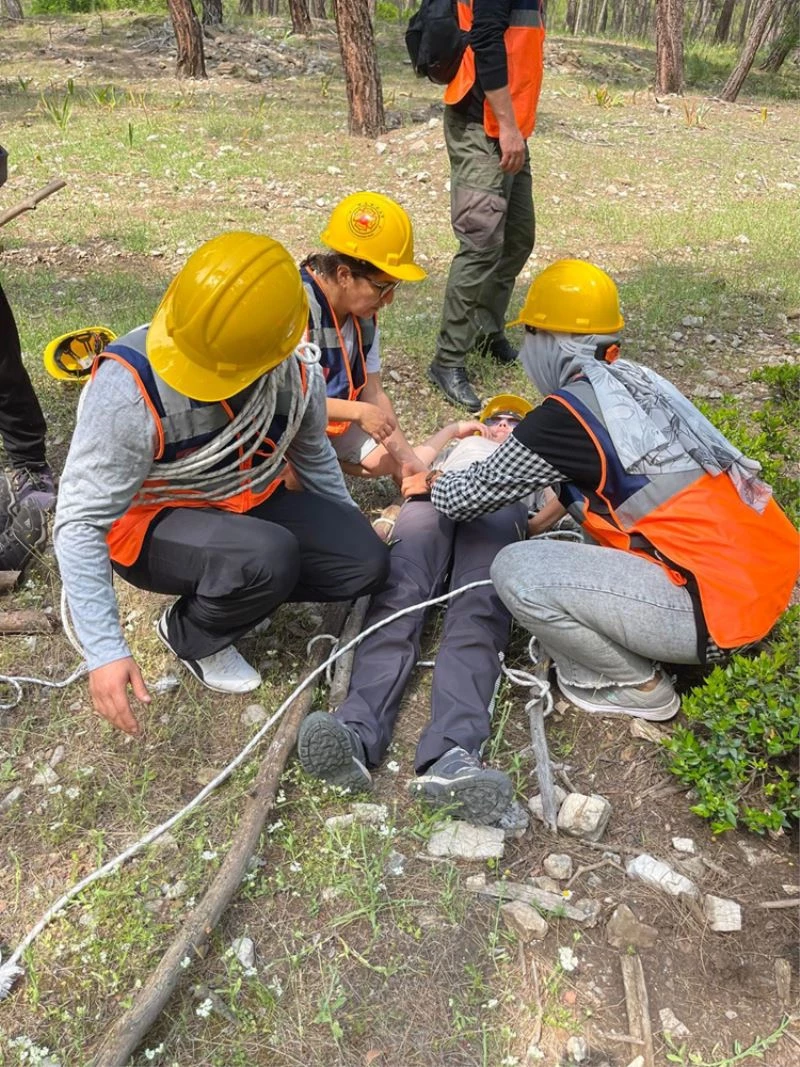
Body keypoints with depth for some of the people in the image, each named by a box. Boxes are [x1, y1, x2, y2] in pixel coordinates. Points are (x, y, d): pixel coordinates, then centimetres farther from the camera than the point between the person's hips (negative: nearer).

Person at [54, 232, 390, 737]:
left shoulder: (297, 373, -16)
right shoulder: (129, 389, -32)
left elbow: (315, 457, 5)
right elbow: (81, 522, -26)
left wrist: (353, 527, 16)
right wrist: (105, 651, -31)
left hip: (250, 502, 5)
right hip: (152, 522, -5)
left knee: (365, 564, -10)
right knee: (269, 559, -34)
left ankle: (240, 585, 11)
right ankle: (192, 635, -1)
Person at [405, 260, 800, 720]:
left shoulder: (565, 414, -13)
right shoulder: (637, 380, 8)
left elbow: (471, 496, -2)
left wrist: (432, 483, 19)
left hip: (721, 603, -8)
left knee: (517, 570, -11)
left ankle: (636, 685, 7)